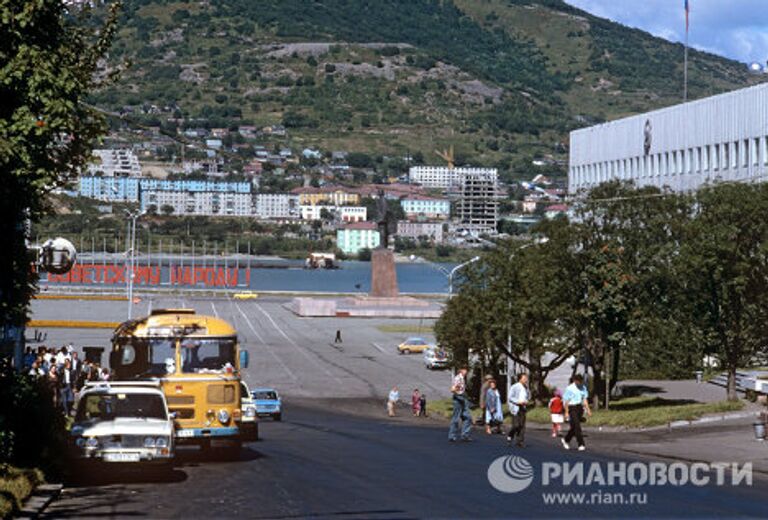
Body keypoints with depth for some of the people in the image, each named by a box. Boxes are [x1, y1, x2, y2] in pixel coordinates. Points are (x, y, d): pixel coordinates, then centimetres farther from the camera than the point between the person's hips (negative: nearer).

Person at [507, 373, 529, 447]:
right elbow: (510, 398, -8)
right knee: (516, 425, -12)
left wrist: (526, 402, 3)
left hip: (523, 408, 6)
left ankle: (520, 442, 3)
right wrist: (518, 402, -19)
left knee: (522, 426, 0)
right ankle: (510, 436, 15)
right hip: (515, 408, -6)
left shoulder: (526, 388, 13)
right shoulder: (514, 387, -6)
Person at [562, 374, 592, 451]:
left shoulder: (583, 388, 7)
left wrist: (588, 410, 1)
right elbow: (566, 401, -11)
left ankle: (566, 440, 34)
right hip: (572, 408, -7)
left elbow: (584, 399, 8)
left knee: (574, 427, 12)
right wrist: (566, 412, -13)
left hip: (579, 408, 7)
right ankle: (581, 445, -14)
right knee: (577, 426, -14)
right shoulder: (570, 389, -12)